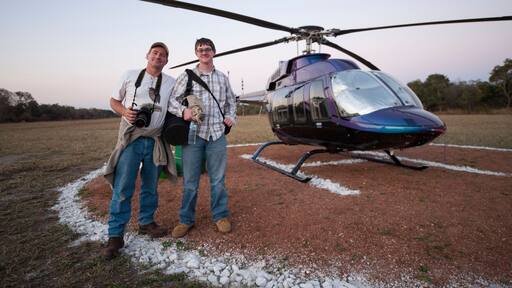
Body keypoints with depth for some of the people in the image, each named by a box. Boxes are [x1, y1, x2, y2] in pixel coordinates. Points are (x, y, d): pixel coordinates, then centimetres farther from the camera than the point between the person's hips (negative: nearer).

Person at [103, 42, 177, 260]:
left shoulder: (171, 83, 8)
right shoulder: (130, 76, 5)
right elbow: (114, 101, 11)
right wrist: (125, 112, -9)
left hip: (155, 141, 2)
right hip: (130, 138, -2)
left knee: (150, 186, 12)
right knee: (122, 188, -4)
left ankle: (146, 222, 30)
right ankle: (115, 235, 7)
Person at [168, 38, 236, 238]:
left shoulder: (222, 78, 14)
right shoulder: (186, 76, 6)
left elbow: (231, 102, 24)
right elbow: (172, 100, 2)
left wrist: (231, 117, 6)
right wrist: (183, 110, -17)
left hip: (217, 135, 2)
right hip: (193, 134, -1)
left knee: (218, 179, 8)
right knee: (190, 181, 4)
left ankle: (220, 216, 24)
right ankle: (186, 220, 20)